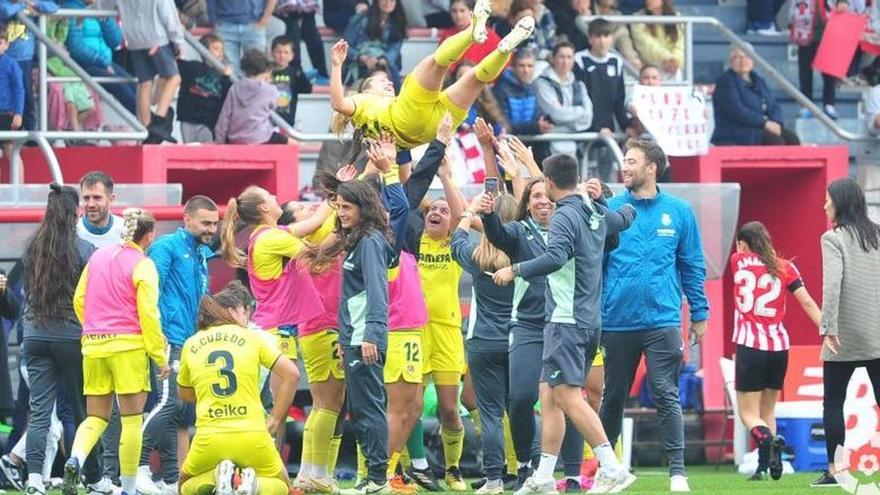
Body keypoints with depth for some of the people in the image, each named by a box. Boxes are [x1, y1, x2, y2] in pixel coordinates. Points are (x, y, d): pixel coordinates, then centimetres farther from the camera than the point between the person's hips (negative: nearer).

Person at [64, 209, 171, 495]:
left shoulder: (98, 257, 11)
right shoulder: (142, 265, -7)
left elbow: (79, 300, 15)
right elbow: (148, 313, -11)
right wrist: (160, 357, -5)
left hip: (93, 344, 5)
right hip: (128, 346, -5)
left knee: (96, 417, 10)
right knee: (132, 419, 3)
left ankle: (75, 460, -19)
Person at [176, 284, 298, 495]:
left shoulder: (191, 345, 10)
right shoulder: (253, 338, 5)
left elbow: (185, 394, 22)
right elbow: (291, 373, -1)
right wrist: (275, 419, 6)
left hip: (208, 439, 1)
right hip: (252, 437, -1)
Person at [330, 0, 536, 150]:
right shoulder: (363, 102, 32)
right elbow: (338, 103, 9)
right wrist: (337, 65, 5)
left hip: (434, 122, 6)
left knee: (479, 75, 1)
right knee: (435, 61, -21)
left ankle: (505, 48, -28)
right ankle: (473, 32, -41)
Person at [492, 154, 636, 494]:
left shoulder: (565, 217, -14)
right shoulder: (596, 214, 12)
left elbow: (555, 258, -30)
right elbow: (626, 217, 33)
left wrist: (515, 270, -20)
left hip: (567, 321, -9)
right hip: (590, 321, 9)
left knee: (567, 396, -12)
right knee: (549, 394, 12)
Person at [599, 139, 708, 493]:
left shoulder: (678, 212, 4)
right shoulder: (609, 211, 3)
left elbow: (693, 266, 8)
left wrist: (699, 314, 6)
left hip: (662, 320, -1)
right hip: (618, 322, 2)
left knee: (666, 396, -7)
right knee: (613, 397, 11)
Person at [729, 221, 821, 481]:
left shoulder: (738, 262, 1)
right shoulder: (785, 267, 4)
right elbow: (808, 303, -2)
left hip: (750, 346, -3)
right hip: (779, 346, 3)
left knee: (749, 413, 1)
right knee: (767, 410, 17)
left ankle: (766, 440, -30)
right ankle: (764, 466, 9)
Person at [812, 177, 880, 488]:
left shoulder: (834, 238, -7)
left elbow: (832, 283, -17)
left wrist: (828, 328, -18)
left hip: (845, 336, -4)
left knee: (833, 403, 7)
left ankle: (834, 469, 4)